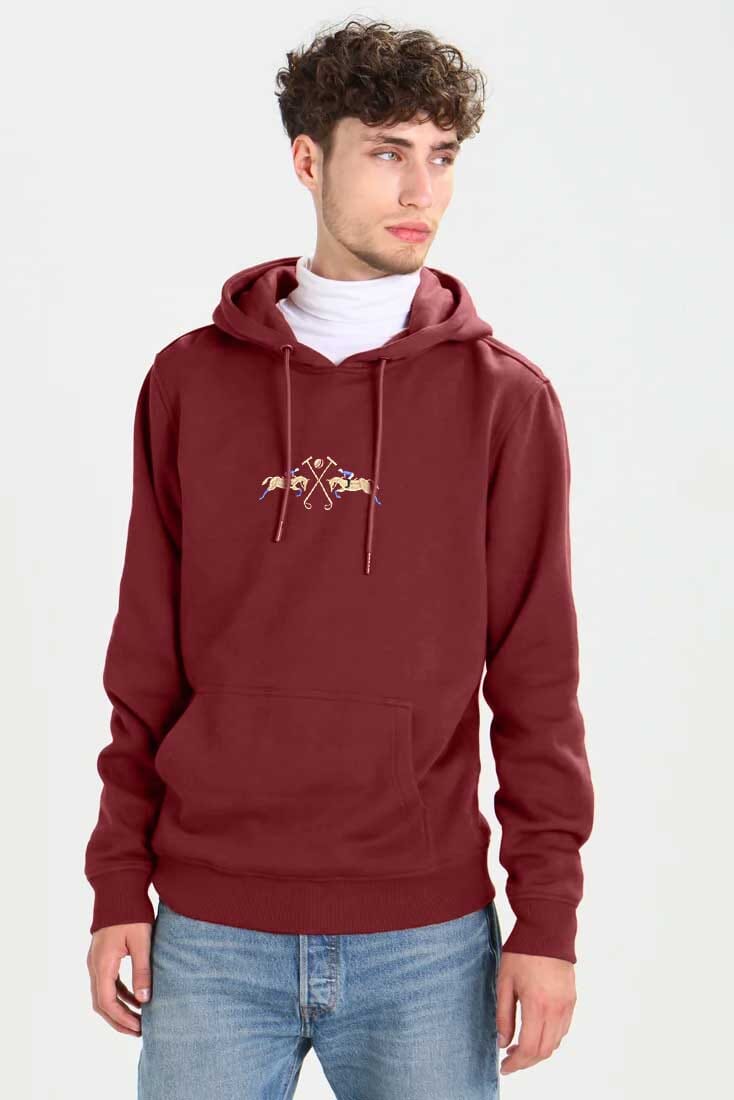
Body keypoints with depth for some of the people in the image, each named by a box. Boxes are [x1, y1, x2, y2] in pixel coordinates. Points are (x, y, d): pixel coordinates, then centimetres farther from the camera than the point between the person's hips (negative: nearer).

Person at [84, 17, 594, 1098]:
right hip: (211, 939, 1)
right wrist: (118, 885, 4)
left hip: (427, 944, 0)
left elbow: (537, 681, -1)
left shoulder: (506, 398, 0)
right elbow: (145, 662, 6)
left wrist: (548, 919, -4)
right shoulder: (190, 381, 3)